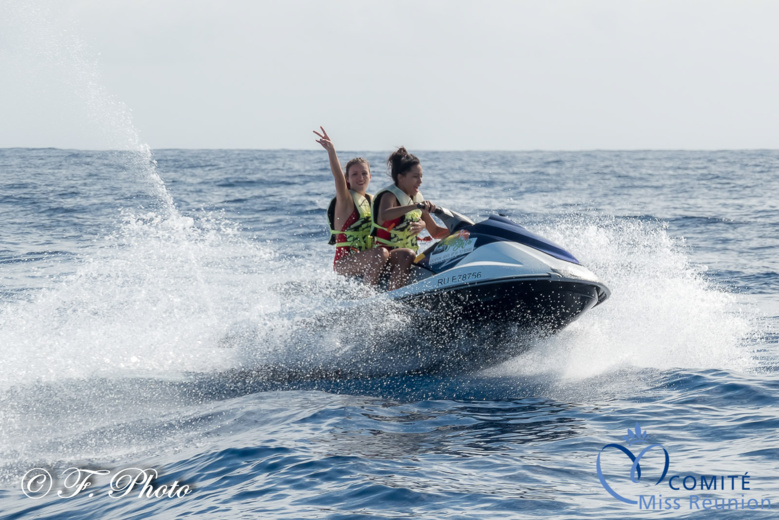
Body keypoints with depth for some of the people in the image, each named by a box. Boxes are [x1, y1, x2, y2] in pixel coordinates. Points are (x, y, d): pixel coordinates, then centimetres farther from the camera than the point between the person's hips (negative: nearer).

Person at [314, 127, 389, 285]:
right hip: (345, 261, -8)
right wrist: (331, 151, -43)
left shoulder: (372, 201, 15)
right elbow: (338, 177, -25)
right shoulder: (346, 199, -7)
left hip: (366, 258, 8)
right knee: (380, 254, -33)